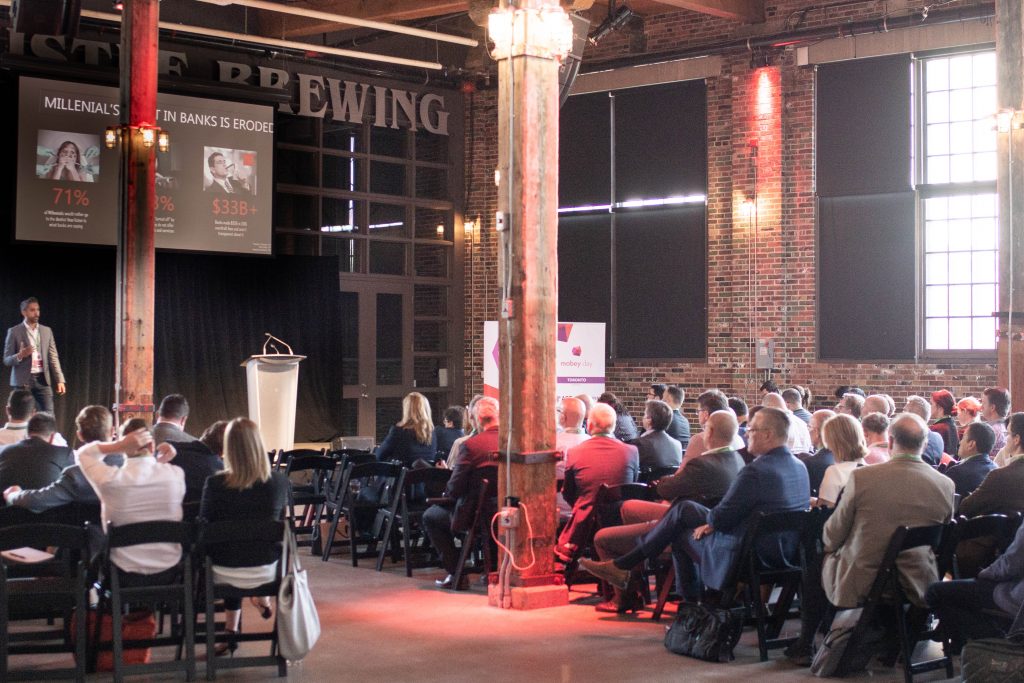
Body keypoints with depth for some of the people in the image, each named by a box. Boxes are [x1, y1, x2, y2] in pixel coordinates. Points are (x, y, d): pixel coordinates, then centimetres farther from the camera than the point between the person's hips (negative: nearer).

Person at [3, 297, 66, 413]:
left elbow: (53, 358, 11)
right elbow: (6, 360, -1)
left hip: (43, 380, 3)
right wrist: (20, 355, -22)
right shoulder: (14, 332, 0)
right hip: (23, 381, -3)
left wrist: (60, 380, 2)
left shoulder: (47, 331, 12)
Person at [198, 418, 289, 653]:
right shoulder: (280, 482, -13)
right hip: (267, 572, 1)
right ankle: (262, 599, 42)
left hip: (225, 575, -1)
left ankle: (231, 630, 35)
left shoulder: (215, 484, -18)